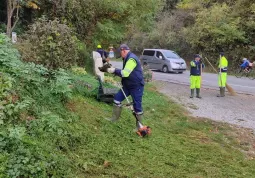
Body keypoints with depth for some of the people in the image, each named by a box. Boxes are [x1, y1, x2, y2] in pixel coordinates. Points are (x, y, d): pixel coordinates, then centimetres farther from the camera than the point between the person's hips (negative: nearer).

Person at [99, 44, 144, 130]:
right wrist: (113, 69, 2)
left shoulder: (131, 59, -23)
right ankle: (115, 117, 20)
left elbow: (125, 73, -30)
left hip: (137, 86, -10)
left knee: (137, 106, -1)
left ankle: (139, 126, 13)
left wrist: (112, 70, -25)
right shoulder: (127, 58, 10)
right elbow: (124, 72, 16)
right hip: (128, 85, 10)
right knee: (117, 98, 8)